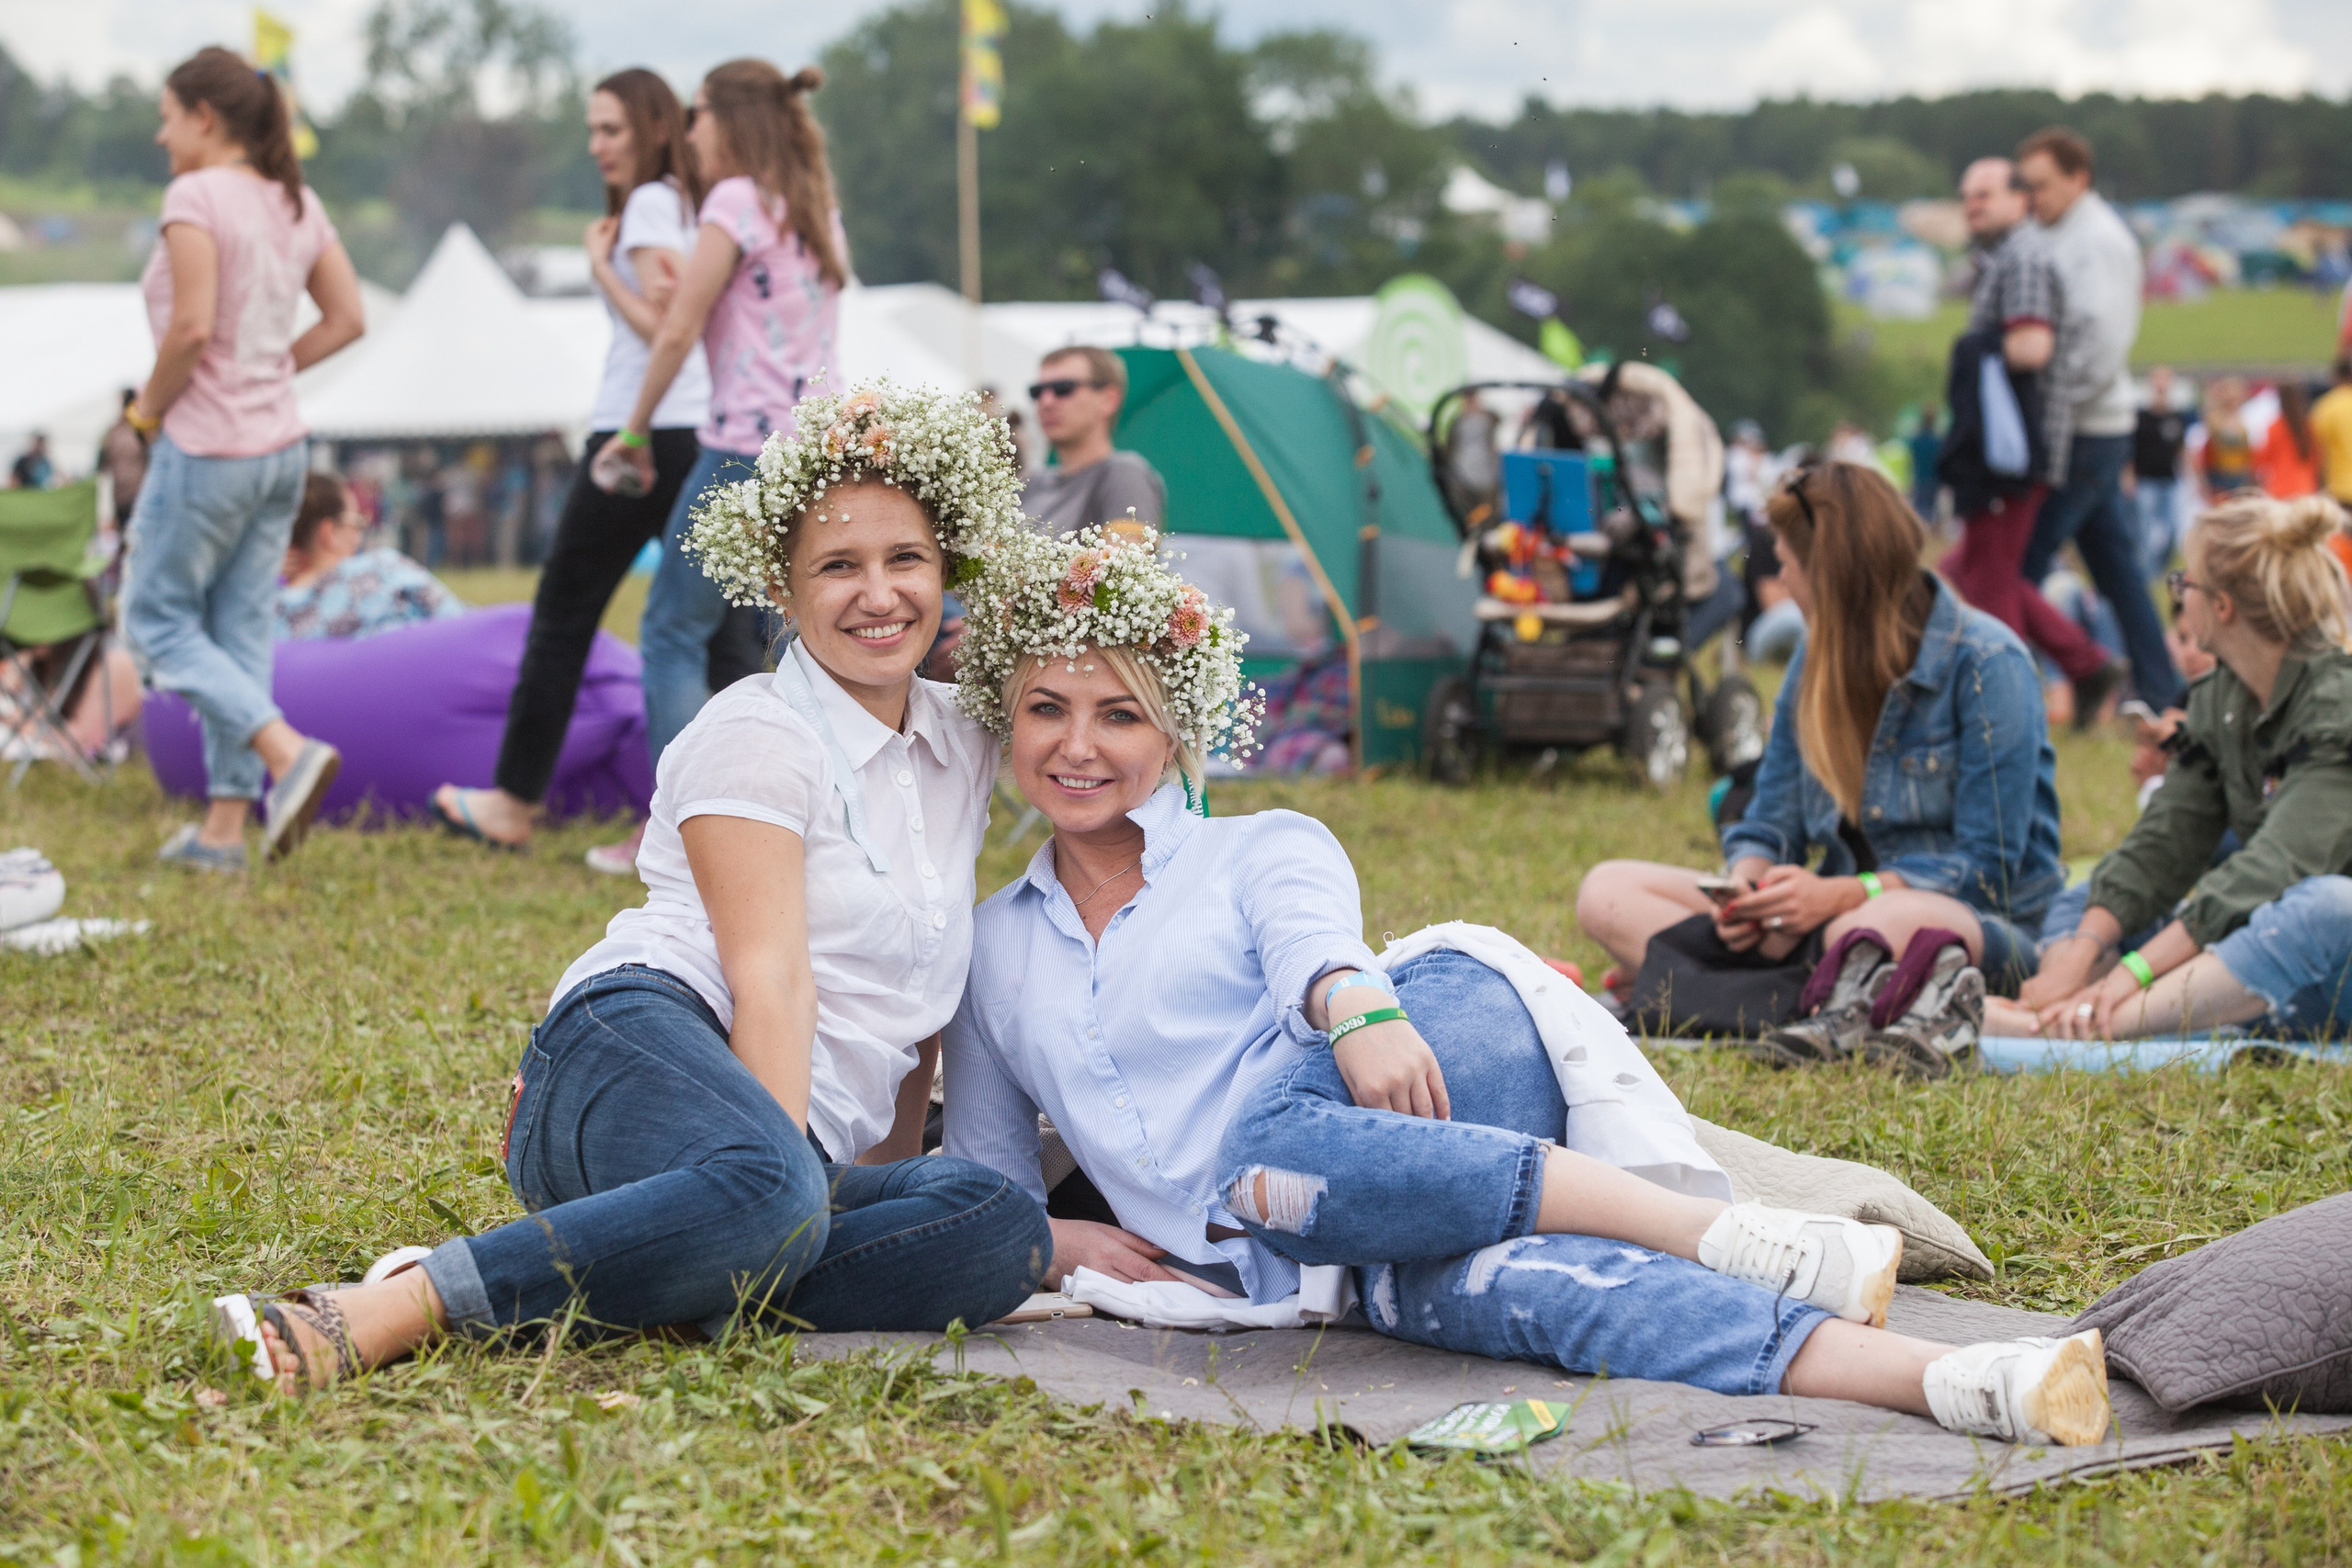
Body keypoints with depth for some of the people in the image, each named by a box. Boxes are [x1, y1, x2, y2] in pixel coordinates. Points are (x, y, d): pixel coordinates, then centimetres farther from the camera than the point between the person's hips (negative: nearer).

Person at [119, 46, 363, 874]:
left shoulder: (195, 196, -14)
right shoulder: (299, 203, 9)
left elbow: (192, 327, -21)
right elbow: (346, 319, 11)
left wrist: (150, 404, -6)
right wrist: (269, 369, 11)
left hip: (206, 445, -8)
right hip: (282, 444, 8)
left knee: (158, 620, 5)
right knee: (240, 631, 11)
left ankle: (287, 751, -13)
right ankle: (225, 825, 13)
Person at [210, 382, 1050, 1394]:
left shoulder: (965, 749, 22)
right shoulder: (757, 734, 1)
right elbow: (770, 974, -13)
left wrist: (891, 1176, 18)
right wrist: (791, 1180, -23)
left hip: (824, 1151, 7)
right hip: (642, 1046, -7)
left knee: (1005, 1232, -27)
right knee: (767, 1189, -43)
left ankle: (567, 1296, -31)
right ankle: (380, 1316, -43)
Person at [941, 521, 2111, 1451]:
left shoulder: (1261, 851, 13)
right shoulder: (992, 955, 22)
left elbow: (1311, 939, -11)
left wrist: (1356, 1006, -35)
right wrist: (1064, 1244, 0)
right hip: (1300, 1267, 1)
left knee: (1268, 1144, -38)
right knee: (1507, 1286, -33)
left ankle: (1737, 1235, -36)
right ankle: (1947, 1385, -54)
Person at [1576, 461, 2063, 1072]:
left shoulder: (1988, 663, -10)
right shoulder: (1818, 660, 11)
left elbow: (1986, 866, -14)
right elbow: (1771, 825, 12)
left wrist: (1840, 895, -26)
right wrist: (1749, 882, -13)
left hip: (1982, 924, -9)